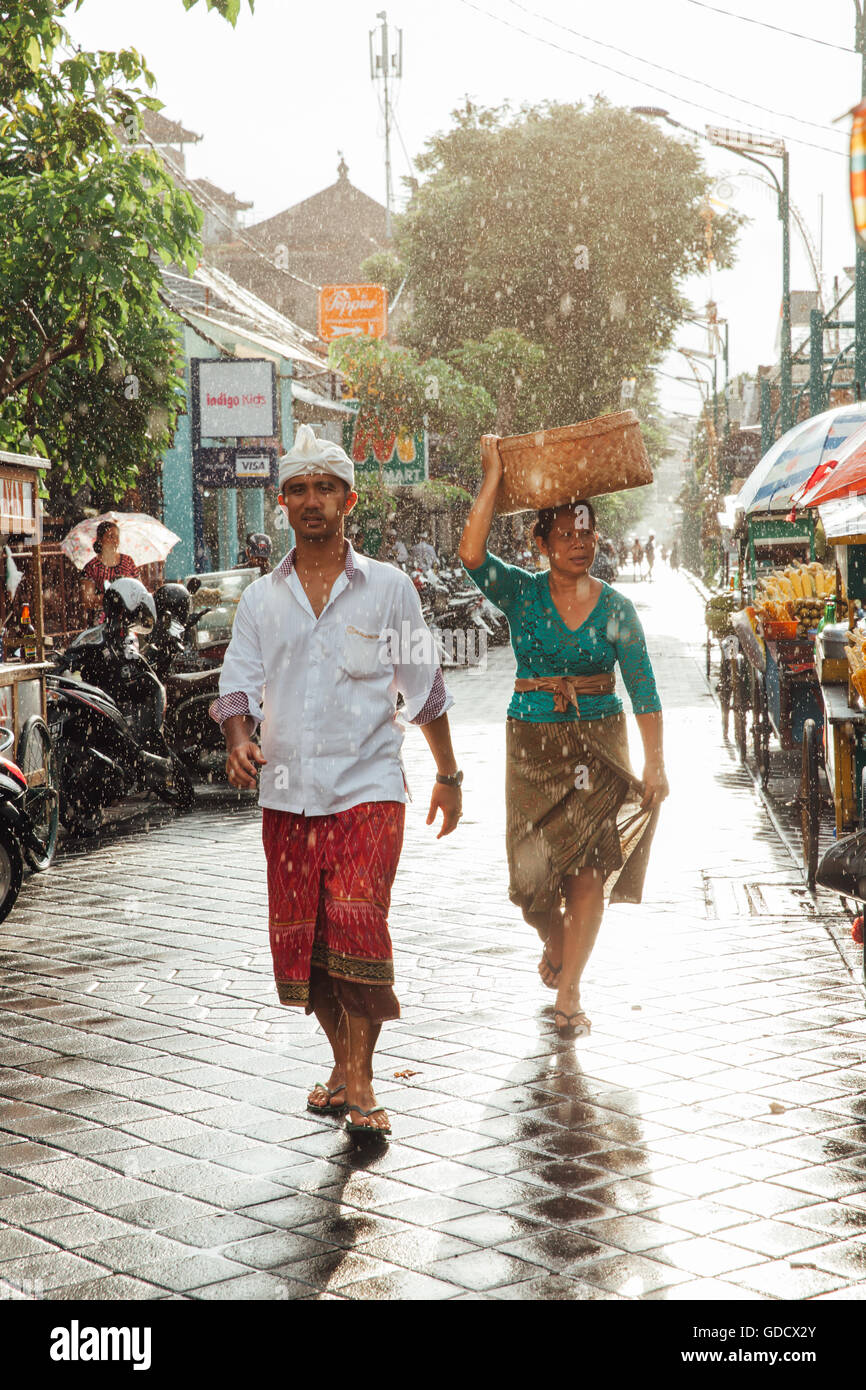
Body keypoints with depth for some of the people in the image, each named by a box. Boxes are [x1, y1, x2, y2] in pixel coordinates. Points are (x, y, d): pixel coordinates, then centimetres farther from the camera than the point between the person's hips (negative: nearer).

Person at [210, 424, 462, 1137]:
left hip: (368, 787, -3)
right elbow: (238, 682, 6)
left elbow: (425, 689, 10)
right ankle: (344, 1063, 25)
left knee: (356, 923, -18)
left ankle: (359, 1082, -8)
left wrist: (449, 774, 14)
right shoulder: (261, 598, 11)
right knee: (297, 938, 6)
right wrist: (239, 739, -16)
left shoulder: (388, 587, 4)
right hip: (287, 792, 3)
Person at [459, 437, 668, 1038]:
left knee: (590, 868, -5)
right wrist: (493, 477, -18)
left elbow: (644, 689, 2)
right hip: (534, 742, 0)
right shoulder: (522, 594, -1)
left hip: (601, 741, 0)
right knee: (537, 865, 2)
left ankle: (569, 993, 5)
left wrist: (655, 763, -4)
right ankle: (554, 945, 36)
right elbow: (472, 554, -20)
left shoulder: (616, 607, 1)